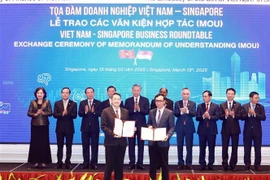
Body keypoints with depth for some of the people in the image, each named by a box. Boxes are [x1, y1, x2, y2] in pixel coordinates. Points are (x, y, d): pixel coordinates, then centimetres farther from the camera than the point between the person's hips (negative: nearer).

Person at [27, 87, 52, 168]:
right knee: (35, 143, 2)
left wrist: (43, 113, -18)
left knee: (44, 143, -1)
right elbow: (29, 113, 2)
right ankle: (36, 162, 7)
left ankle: (44, 162, 4)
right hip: (35, 125, 1)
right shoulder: (33, 102, 7)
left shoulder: (47, 102, 3)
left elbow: (50, 113, -2)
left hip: (44, 125, -1)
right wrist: (35, 114, -16)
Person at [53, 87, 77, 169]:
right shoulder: (57, 103, 6)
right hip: (60, 127, 1)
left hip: (69, 127, -1)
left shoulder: (73, 104, 2)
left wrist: (67, 113, -23)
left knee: (69, 146, 3)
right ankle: (59, 163, 9)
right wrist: (62, 114, -20)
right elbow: (55, 115, -3)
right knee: (60, 146, 4)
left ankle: (68, 163, 9)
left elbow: (74, 115, -7)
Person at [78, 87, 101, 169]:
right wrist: (85, 111, -23)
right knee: (85, 146, 5)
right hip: (85, 127, 2)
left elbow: (100, 113, -9)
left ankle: (93, 163, 7)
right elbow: (79, 114, -4)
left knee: (94, 145, 2)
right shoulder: (82, 103, 7)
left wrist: (94, 112, -27)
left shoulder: (98, 103, 2)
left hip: (95, 127, -2)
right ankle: (86, 162, 12)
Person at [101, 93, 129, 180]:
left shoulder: (125, 112, 10)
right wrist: (112, 134, -18)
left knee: (120, 164, 10)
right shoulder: (106, 111, -3)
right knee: (109, 164, 2)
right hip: (110, 141, -4)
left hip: (122, 141, 4)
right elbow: (103, 126, -8)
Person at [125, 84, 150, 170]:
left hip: (141, 125, 0)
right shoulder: (128, 100, 5)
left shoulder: (145, 100, 4)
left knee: (141, 145, 3)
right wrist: (133, 109, -19)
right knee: (131, 145, 4)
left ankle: (140, 163, 10)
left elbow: (147, 112, -5)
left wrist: (139, 109, -21)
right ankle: (132, 163, 10)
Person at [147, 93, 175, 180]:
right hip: (152, 141, 3)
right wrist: (149, 126, -7)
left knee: (164, 163, 7)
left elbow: (172, 127, -6)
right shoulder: (151, 112, 9)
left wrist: (168, 135, -22)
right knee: (152, 163, 11)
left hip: (163, 141, -3)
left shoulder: (169, 113, -3)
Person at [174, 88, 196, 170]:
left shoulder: (193, 103, 4)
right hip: (180, 127, 0)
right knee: (180, 146, 4)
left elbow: (194, 114, -10)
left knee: (189, 146, 1)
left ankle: (188, 163, 9)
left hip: (189, 127, 0)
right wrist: (181, 112, -26)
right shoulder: (177, 103, 5)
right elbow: (175, 114, -6)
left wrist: (187, 111, -28)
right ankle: (181, 163, 12)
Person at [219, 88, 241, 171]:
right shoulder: (222, 105, 4)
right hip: (225, 129, 0)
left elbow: (240, 116, -8)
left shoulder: (238, 105, 3)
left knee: (234, 148, 4)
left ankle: (233, 165, 12)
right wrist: (225, 115, -26)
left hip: (235, 129, 0)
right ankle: (225, 165, 11)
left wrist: (234, 115, -28)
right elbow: (220, 117, -5)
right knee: (224, 148, 3)